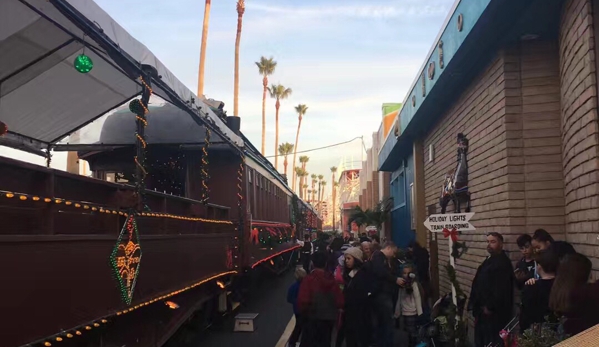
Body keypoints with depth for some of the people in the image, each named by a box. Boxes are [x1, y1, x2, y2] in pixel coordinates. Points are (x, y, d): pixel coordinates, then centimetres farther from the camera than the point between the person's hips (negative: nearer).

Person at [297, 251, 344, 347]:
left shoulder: (309, 279, -13)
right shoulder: (331, 279, 2)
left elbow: (303, 300, -17)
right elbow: (339, 298, 0)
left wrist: (302, 312, 0)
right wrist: (339, 308, 18)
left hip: (313, 317, -4)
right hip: (329, 317, 5)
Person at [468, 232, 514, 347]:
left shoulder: (503, 263, -20)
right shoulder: (490, 260, 14)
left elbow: (501, 289, -26)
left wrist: (490, 307, -21)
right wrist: (480, 306, 15)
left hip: (494, 312, -11)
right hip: (484, 309, 11)